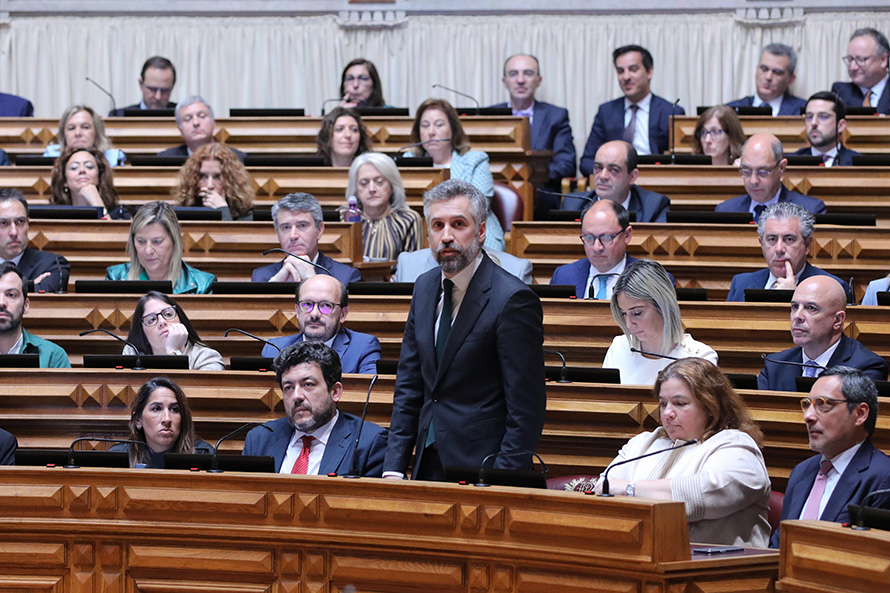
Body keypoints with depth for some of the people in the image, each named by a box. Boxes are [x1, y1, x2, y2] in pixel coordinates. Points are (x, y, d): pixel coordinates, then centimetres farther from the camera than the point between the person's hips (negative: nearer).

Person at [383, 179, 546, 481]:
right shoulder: (425, 287, 10)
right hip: (428, 465, 6)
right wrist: (394, 468, 5)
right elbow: (409, 385, 13)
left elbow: (526, 409, -15)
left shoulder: (513, 300, -14)